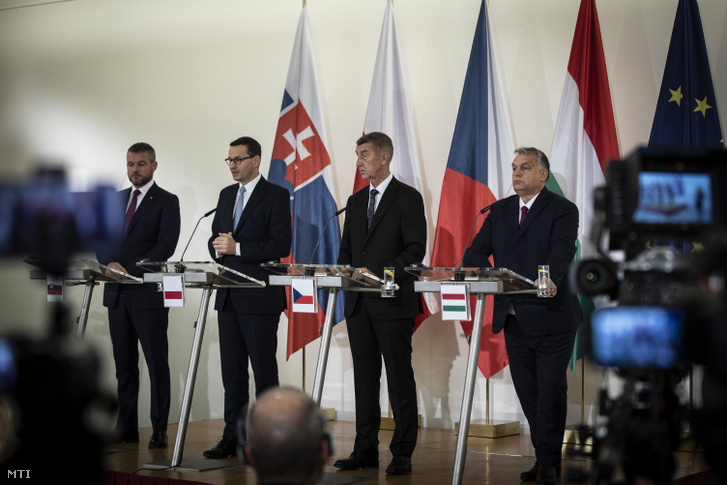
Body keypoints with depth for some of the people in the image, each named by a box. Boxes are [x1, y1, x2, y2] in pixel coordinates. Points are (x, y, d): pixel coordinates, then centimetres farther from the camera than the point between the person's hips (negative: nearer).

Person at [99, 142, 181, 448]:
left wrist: (132, 270, -19)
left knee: (156, 363, -2)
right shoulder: (116, 199, 17)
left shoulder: (167, 201, -1)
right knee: (124, 363, 9)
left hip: (149, 293, -6)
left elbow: (166, 246, -11)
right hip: (117, 293, 6)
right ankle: (126, 427, 15)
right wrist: (109, 262, -8)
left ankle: (159, 429, 3)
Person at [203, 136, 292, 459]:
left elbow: (280, 246, -14)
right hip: (229, 295, 7)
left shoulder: (276, 195, -6)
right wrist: (218, 248, -4)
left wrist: (237, 247, -18)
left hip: (259, 296, -7)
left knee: (264, 369, -1)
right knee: (232, 368, 9)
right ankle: (233, 438, 15)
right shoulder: (226, 195, 16)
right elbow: (215, 238, 19)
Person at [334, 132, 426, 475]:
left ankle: (402, 453, 4)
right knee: (364, 377, 10)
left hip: (393, 302, -6)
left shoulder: (408, 198, -4)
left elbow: (415, 250, -11)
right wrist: (344, 270, -1)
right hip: (358, 303, 7)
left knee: (399, 378, -1)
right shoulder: (355, 201, 17)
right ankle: (365, 450, 16)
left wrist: (379, 273, -19)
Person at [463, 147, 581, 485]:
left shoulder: (562, 210, -4)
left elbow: (562, 251, -22)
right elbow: (474, 254, 7)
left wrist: (549, 279, -42)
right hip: (513, 319, 5)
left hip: (551, 319, -5)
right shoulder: (499, 211, 13)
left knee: (551, 391, -3)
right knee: (527, 393, 10)